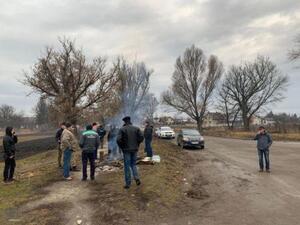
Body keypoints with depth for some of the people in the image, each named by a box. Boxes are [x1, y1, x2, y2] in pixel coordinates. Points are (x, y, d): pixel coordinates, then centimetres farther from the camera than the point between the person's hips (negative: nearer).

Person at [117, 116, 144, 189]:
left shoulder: (122, 129, -8)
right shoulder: (136, 128, 2)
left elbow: (118, 140, -16)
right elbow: (141, 137, -4)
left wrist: (122, 147, -1)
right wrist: (137, 145, 8)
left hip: (126, 150, -3)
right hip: (134, 149, 3)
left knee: (127, 166, 6)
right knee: (133, 164, 19)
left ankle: (128, 183, 10)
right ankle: (137, 178, 1)